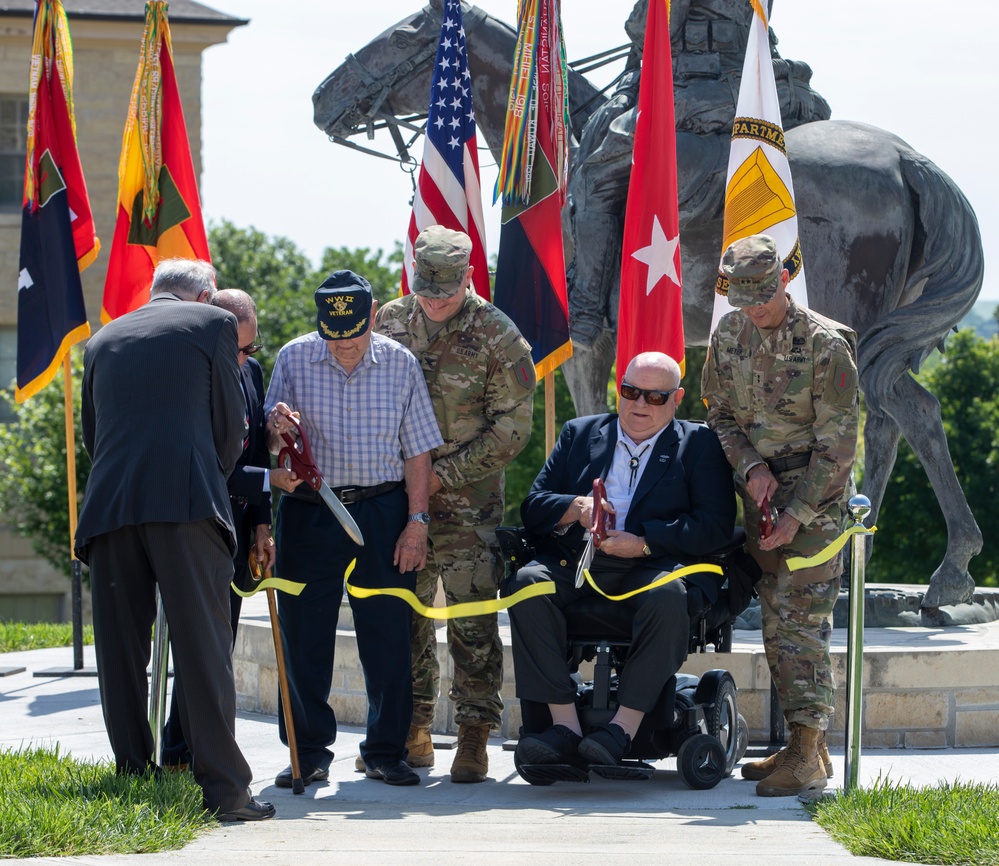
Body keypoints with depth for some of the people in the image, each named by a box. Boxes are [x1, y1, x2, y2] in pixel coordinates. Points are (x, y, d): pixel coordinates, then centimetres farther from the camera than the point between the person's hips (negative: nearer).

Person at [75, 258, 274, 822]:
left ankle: (134, 776, 9)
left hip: (109, 506, 3)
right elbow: (230, 426, 10)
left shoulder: (104, 339, 20)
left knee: (122, 654, 9)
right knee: (204, 649, -4)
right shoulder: (212, 324, 10)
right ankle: (225, 787, -8)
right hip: (187, 501, -3)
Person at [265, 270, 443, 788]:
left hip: (382, 513, -1)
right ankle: (309, 753, 12)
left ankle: (386, 752, 11)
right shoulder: (294, 360, 3)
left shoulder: (400, 364, 3)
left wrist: (417, 522, -3)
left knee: (387, 633, 0)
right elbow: (272, 443, 5)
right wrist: (277, 430, -19)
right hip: (308, 511, 1)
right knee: (304, 633, 1)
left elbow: (418, 450, 4)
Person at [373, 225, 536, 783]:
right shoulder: (390, 323, 7)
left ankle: (475, 735, -2)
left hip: (468, 501, -4)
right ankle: (415, 727, 18)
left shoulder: (497, 335, -6)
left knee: (472, 619, -7)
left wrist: (445, 475, -11)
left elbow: (512, 428, -6)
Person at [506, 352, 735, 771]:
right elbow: (533, 507, 15)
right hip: (576, 564, 3)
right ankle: (565, 725, -31)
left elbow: (717, 525, -2)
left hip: (656, 565, -3)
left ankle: (624, 725, -33)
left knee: (669, 596, -37)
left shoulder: (698, 444, 12)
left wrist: (643, 543, -14)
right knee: (527, 582, -28)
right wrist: (575, 509, -8)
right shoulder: (579, 434, 22)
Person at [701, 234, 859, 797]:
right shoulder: (729, 335, 3)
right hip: (761, 492, 7)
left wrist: (798, 514, -17)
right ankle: (808, 746, 14)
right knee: (777, 622, 7)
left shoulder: (826, 344, -16)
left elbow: (836, 443, -15)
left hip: (815, 496, -7)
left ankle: (807, 756, -12)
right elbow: (721, 414, 12)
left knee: (800, 619, -13)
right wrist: (751, 467, -6)